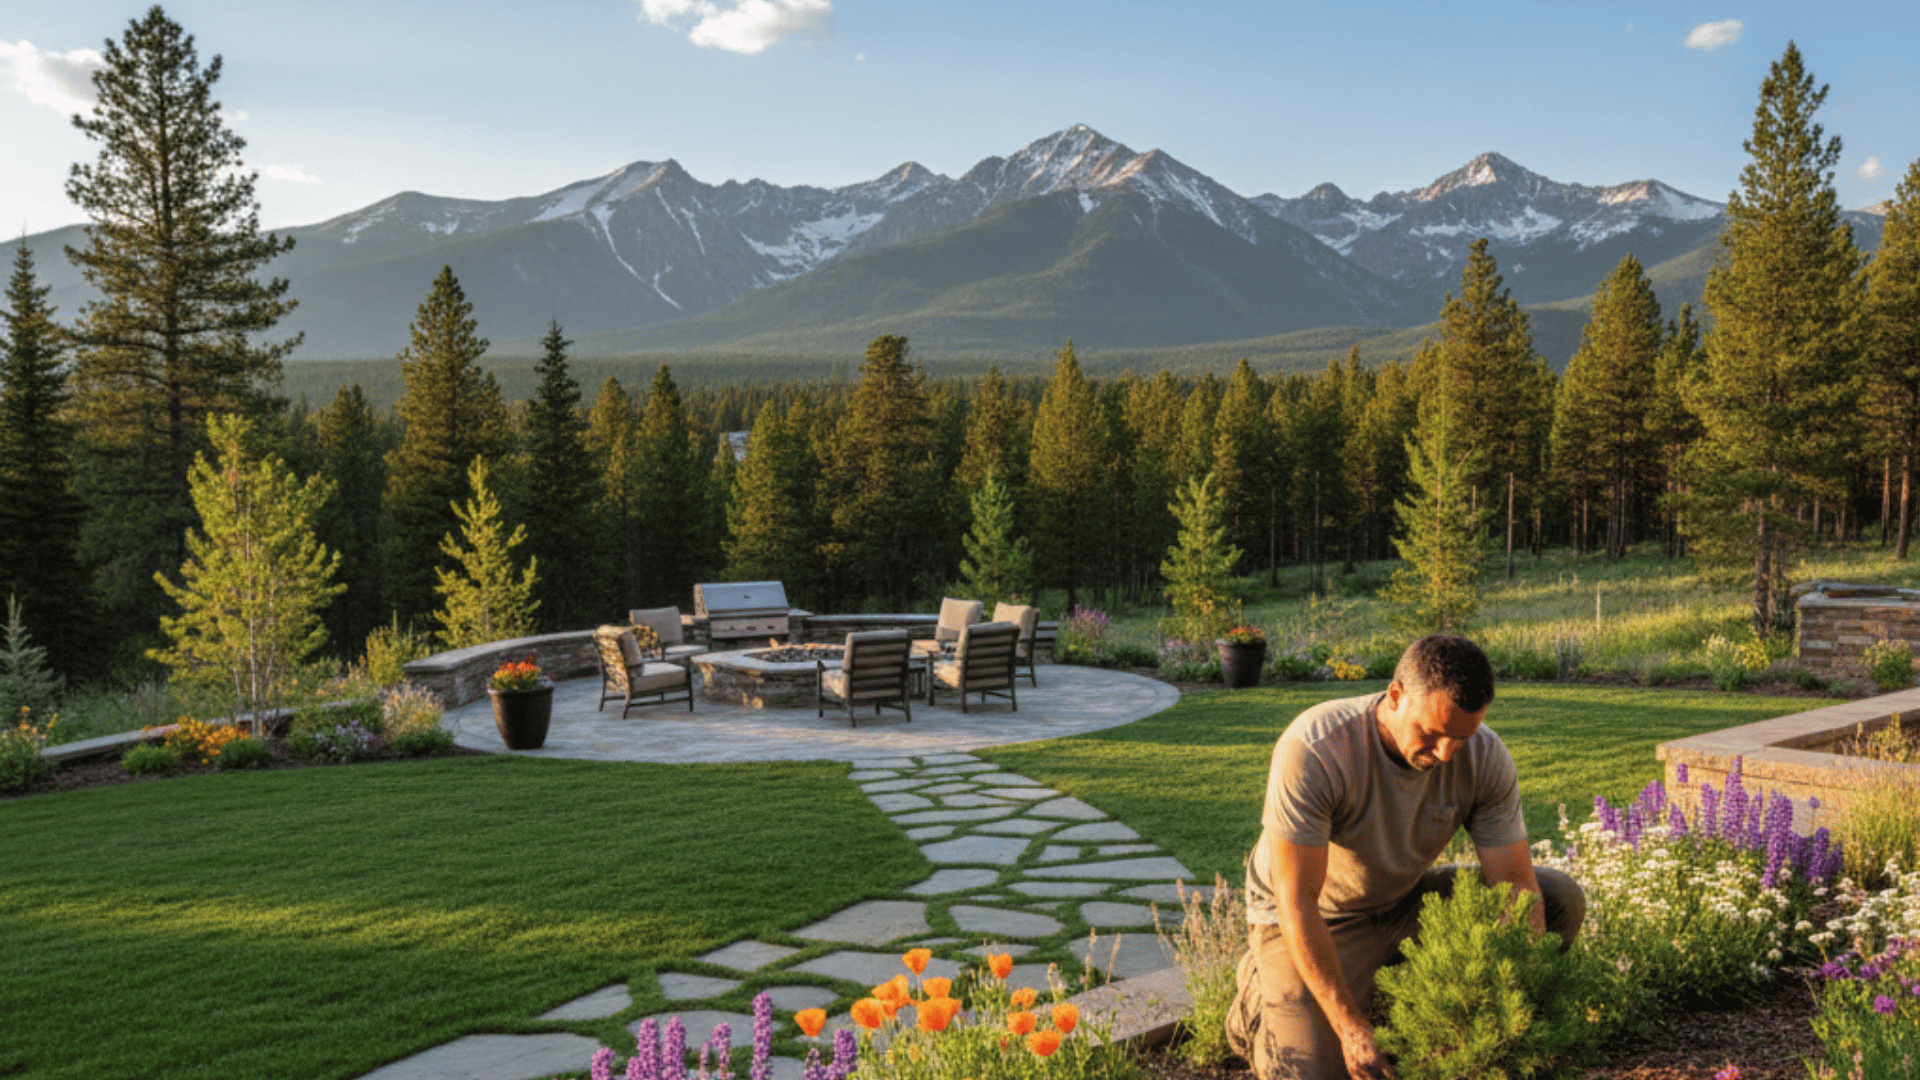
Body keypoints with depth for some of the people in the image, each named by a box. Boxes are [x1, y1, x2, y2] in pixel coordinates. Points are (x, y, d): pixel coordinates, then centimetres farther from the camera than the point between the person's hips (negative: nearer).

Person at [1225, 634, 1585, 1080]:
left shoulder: (1486, 757, -19)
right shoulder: (1311, 751, -34)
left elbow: (1515, 884, -15)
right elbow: (1296, 903, -31)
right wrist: (1350, 1027, -32)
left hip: (1405, 902, 5)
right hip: (1319, 917, -5)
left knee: (1562, 900, -7)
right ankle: (1259, 994, 12)